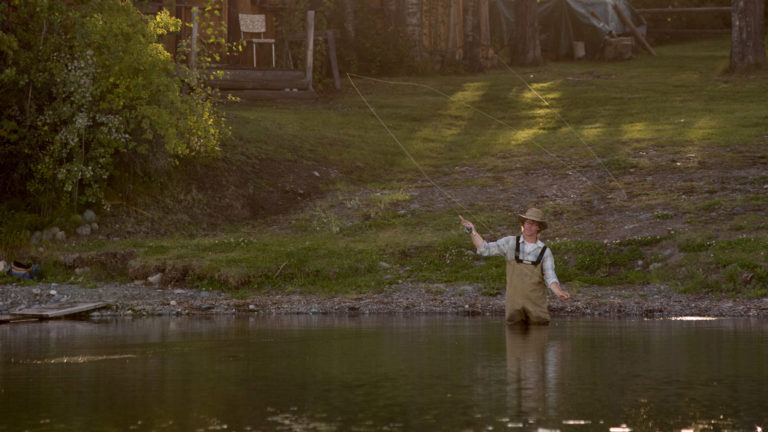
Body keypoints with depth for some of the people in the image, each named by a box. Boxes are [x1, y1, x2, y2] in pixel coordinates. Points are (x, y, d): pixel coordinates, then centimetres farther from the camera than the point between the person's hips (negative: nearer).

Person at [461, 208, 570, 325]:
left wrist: (559, 293, -24)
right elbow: (485, 249, 2)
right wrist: (473, 231, -8)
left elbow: (550, 279, -4)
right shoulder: (510, 243, 5)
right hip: (514, 305, 0)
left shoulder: (545, 252, 4)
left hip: (536, 306, 0)